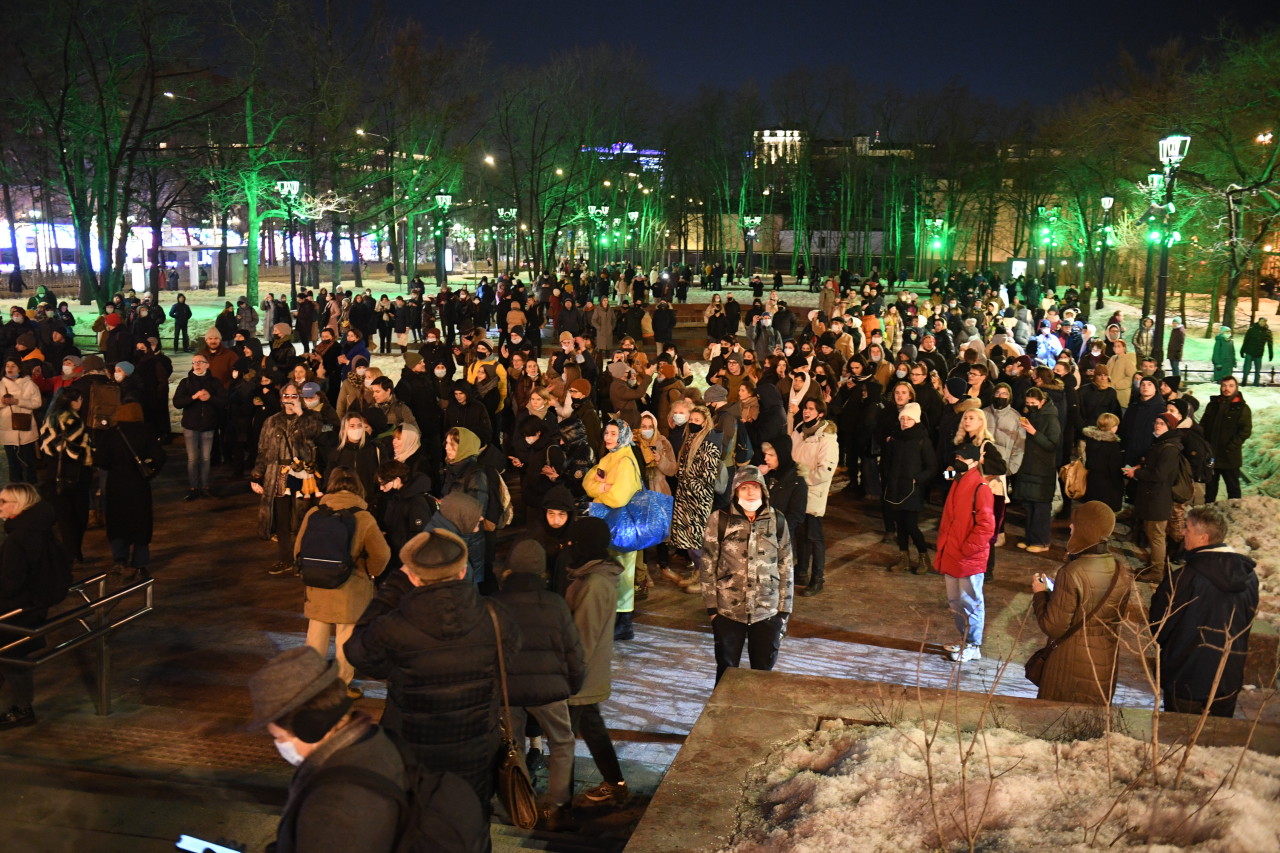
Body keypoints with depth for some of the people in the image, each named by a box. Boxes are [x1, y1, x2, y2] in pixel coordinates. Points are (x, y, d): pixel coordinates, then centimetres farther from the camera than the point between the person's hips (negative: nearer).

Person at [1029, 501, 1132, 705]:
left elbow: (1053, 628, -21)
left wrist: (1040, 594, -5)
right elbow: (1119, 616, 10)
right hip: (1105, 665, 6)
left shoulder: (1071, 574, -25)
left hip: (1070, 662, -5)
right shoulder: (1122, 574, -7)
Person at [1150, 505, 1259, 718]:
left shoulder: (1183, 579, -25)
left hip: (1186, 681, -5)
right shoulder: (1249, 575, -7)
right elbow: (1246, 623, 8)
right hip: (1229, 682, 5)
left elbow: (1158, 629, -15)